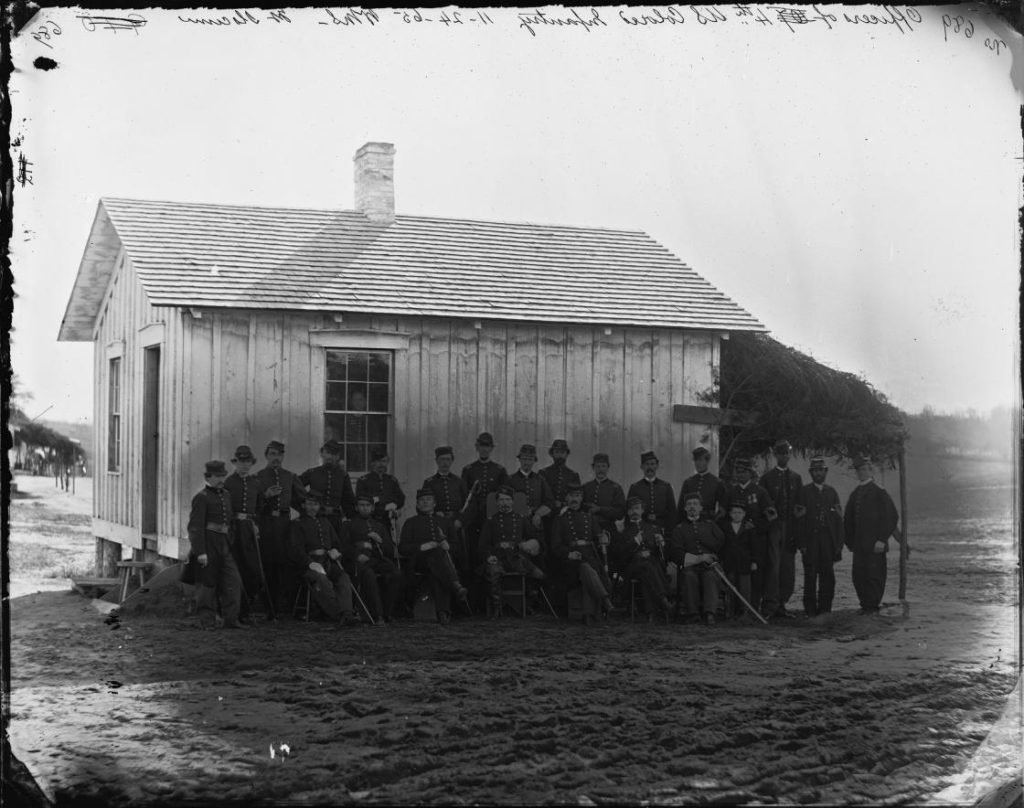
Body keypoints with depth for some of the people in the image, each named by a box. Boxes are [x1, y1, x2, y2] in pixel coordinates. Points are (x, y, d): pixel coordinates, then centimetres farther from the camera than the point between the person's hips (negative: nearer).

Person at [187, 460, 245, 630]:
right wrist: (200, 552, -20)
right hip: (208, 545, -7)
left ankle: (231, 619, 6)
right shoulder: (201, 498, -9)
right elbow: (195, 526, -15)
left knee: (234, 582, 1)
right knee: (207, 584, 2)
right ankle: (207, 621, 11)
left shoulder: (226, 496, 15)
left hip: (225, 545, 7)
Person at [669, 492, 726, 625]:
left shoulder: (710, 525, 25)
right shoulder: (680, 528, 19)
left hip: (709, 564, 1)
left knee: (711, 575, -35)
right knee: (690, 575, -36)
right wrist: (698, 558, -8)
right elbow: (676, 553, 4)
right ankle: (693, 613, -34)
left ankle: (709, 613, -45)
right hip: (689, 565, -1)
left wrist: (700, 538, 1)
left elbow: (720, 544, 11)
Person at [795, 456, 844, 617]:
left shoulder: (831, 492, 13)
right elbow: (800, 519, -1)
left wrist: (839, 543, 3)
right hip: (810, 539, -2)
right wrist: (801, 543, -8)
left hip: (828, 540, 2)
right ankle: (810, 609, 4)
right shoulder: (805, 492, 4)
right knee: (810, 575, -3)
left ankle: (825, 608, 7)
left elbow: (838, 519, 11)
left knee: (827, 575, 0)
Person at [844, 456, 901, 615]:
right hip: (859, 545, 6)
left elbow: (891, 517, -7)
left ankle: (873, 606, 3)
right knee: (858, 575, 3)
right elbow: (848, 520, 21)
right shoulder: (855, 494, 15)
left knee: (874, 575, -5)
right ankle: (865, 605, 13)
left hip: (875, 544, -6)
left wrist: (882, 540, -11)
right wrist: (850, 541, 13)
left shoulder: (879, 492, -3)